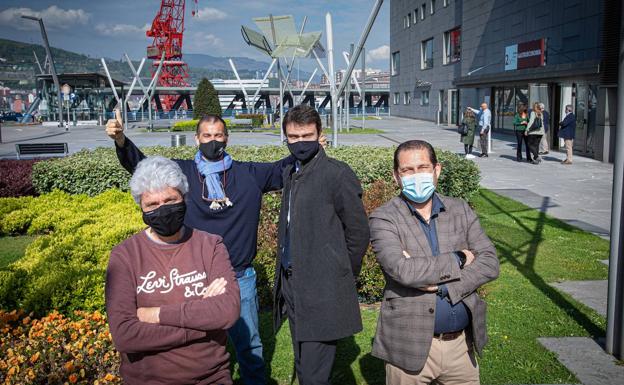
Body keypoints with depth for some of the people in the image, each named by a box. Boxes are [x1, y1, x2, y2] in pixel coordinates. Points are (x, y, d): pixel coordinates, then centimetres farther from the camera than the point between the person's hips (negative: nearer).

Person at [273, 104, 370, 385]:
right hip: (292, 284, 8)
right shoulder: (290, 172, 12)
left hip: (322, 292, -8)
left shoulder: (337, 174, -12)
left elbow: (358, 231, -9)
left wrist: (343, 276, 0)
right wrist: (285, 276, 13)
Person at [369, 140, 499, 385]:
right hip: (411, 346, -3)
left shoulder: (461, 211, 6)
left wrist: (441, 285, -16)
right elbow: (403, 270, -22)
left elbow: (490, 263, -3)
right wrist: (458, 260, -13)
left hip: (461, 343, 4)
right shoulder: (383, 219, -8)